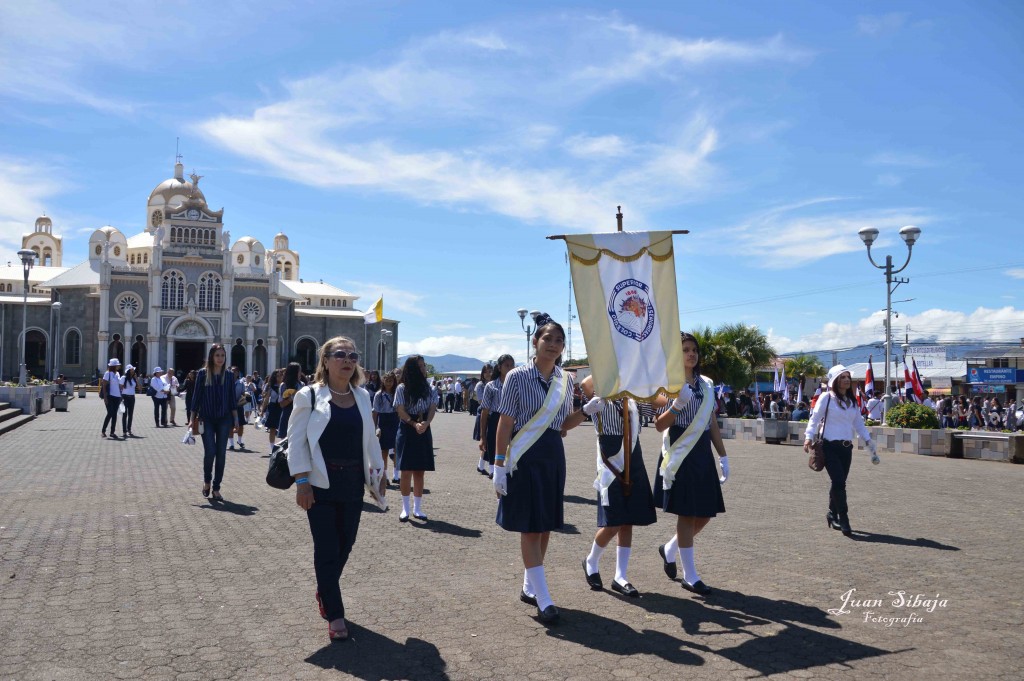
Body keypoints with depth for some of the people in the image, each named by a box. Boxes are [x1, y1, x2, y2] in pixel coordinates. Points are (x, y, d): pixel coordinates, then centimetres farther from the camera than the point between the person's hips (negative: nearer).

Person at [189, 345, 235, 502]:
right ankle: (207, 481, 18)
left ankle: (216, 488, 11)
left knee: (221, 454, 2)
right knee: (210, 451, -10)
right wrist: (193, 419, -2)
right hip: (207, 419, -2)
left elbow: (232, 398, 7)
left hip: (224, 419, 2)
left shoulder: (228, 375, 4)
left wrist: (235, 419, 4)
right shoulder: (203, 374, -2)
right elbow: (196, 396, 0)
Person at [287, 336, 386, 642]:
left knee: (345, 544, 12)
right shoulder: (309, 396, -7)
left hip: (353, 483, 5)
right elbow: (297, 441, -8)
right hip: (322, 483, -5)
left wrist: (378, 471, 14)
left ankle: (324, 592, 38)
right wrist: (302, 482, -13)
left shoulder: (362, 397, 8)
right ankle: (335, 615, 10)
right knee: (327, 548, -1)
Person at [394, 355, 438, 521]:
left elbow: (432, 408, 1)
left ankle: (417, 508, 12)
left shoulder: (428, 388, 9)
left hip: (424, 432, 4)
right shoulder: (402, 388, -3)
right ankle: (405, 509, 5)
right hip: (407, 431, -3)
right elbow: (401, 411, -8)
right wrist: (415, 424, -22)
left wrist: (426, 423, -19)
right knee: (406, 471, -4)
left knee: (420, 471, 5)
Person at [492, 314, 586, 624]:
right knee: (529, 526, -3)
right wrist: (499, 465, -11)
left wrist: (584, 411, -5)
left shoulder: (566, 380, 7)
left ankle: (529, 587, 27)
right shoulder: (517, 377, -8)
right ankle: (543, 599, 1)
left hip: (554, 456, 6)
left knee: (545, 525, 11)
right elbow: (505, 424, -8)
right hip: (524, 457, -6)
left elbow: (563, 425, 13)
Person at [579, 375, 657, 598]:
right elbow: (585, 385, -26)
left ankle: (620, 577, 16)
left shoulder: (634, 400, 10)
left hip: (634, 468, 6)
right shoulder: (599, 400, -7)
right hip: (610, 469, -6)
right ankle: (591, 562, 22)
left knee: (628, 523, 7)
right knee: (612, 524, -6)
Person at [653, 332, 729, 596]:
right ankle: (690, 576, 8)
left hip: (703, 455, 6)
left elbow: (712, 425, 15)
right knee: (686, 513, -2)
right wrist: (678, 404, -25)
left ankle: (669, 549, 32)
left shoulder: (706, 384, 11)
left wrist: (724, 457, 13)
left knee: (705, 514, 8)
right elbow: (659, 425, -10)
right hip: (680, 456, -6)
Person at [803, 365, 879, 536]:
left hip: (847, 448, 6)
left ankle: (832, 514, 24)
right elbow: (815, 418, -7)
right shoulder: (827, 397, -3)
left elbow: (859, 424, 20)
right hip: (830, 446, -6)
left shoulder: (852, 401, 16)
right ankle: (843, 518, -9)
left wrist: (869, 442, 12)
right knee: (839, 482, -14)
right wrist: (809, 437, -20)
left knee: (839, 483, 8)